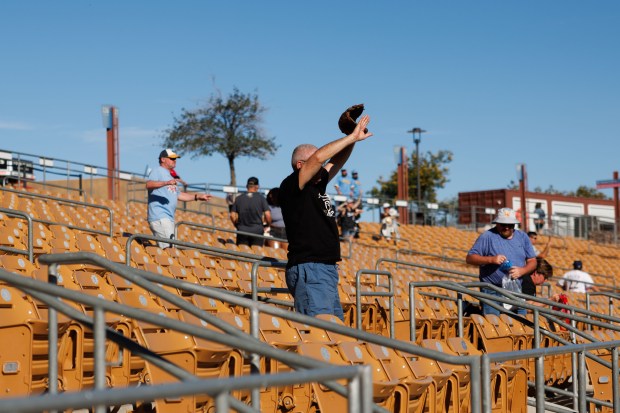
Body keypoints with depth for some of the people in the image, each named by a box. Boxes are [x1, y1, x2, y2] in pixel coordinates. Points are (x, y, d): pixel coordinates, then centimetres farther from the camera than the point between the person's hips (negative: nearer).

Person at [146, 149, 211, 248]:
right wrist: (167, 183, -36)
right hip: (159, 217, -10)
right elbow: (148, 185, -22)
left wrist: (197, 196, 23)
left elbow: (178, 195, 31)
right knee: (169, 247, -20)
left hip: (169, 218, 10)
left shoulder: (170, 177, 26)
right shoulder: (157, 171, -3)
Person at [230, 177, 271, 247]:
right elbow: (267, 215, -7)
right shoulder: (261, 198, 0)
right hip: (257, 230, -2)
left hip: (242, 230, 2)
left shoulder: (238, 198, 6)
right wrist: (268, 224, 12)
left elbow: (232, 215, 3)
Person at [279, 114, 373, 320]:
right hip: (308, 271, -10)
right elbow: (318, 157, -18)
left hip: (328, 270, 10)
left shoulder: (317, 185, 17)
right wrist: (352, 137, -12)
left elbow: (336, 161, 21)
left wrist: (352, 139, 3)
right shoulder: (291, 187, -8)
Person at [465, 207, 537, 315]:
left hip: (516, 291, 5)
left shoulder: (522, 237, 12)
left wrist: (522, 270, -9)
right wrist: (490, 259, -20)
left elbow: (532, 261, 13)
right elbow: (469, 258, -5)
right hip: (492, 292, -4)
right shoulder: (487, 237, -3)